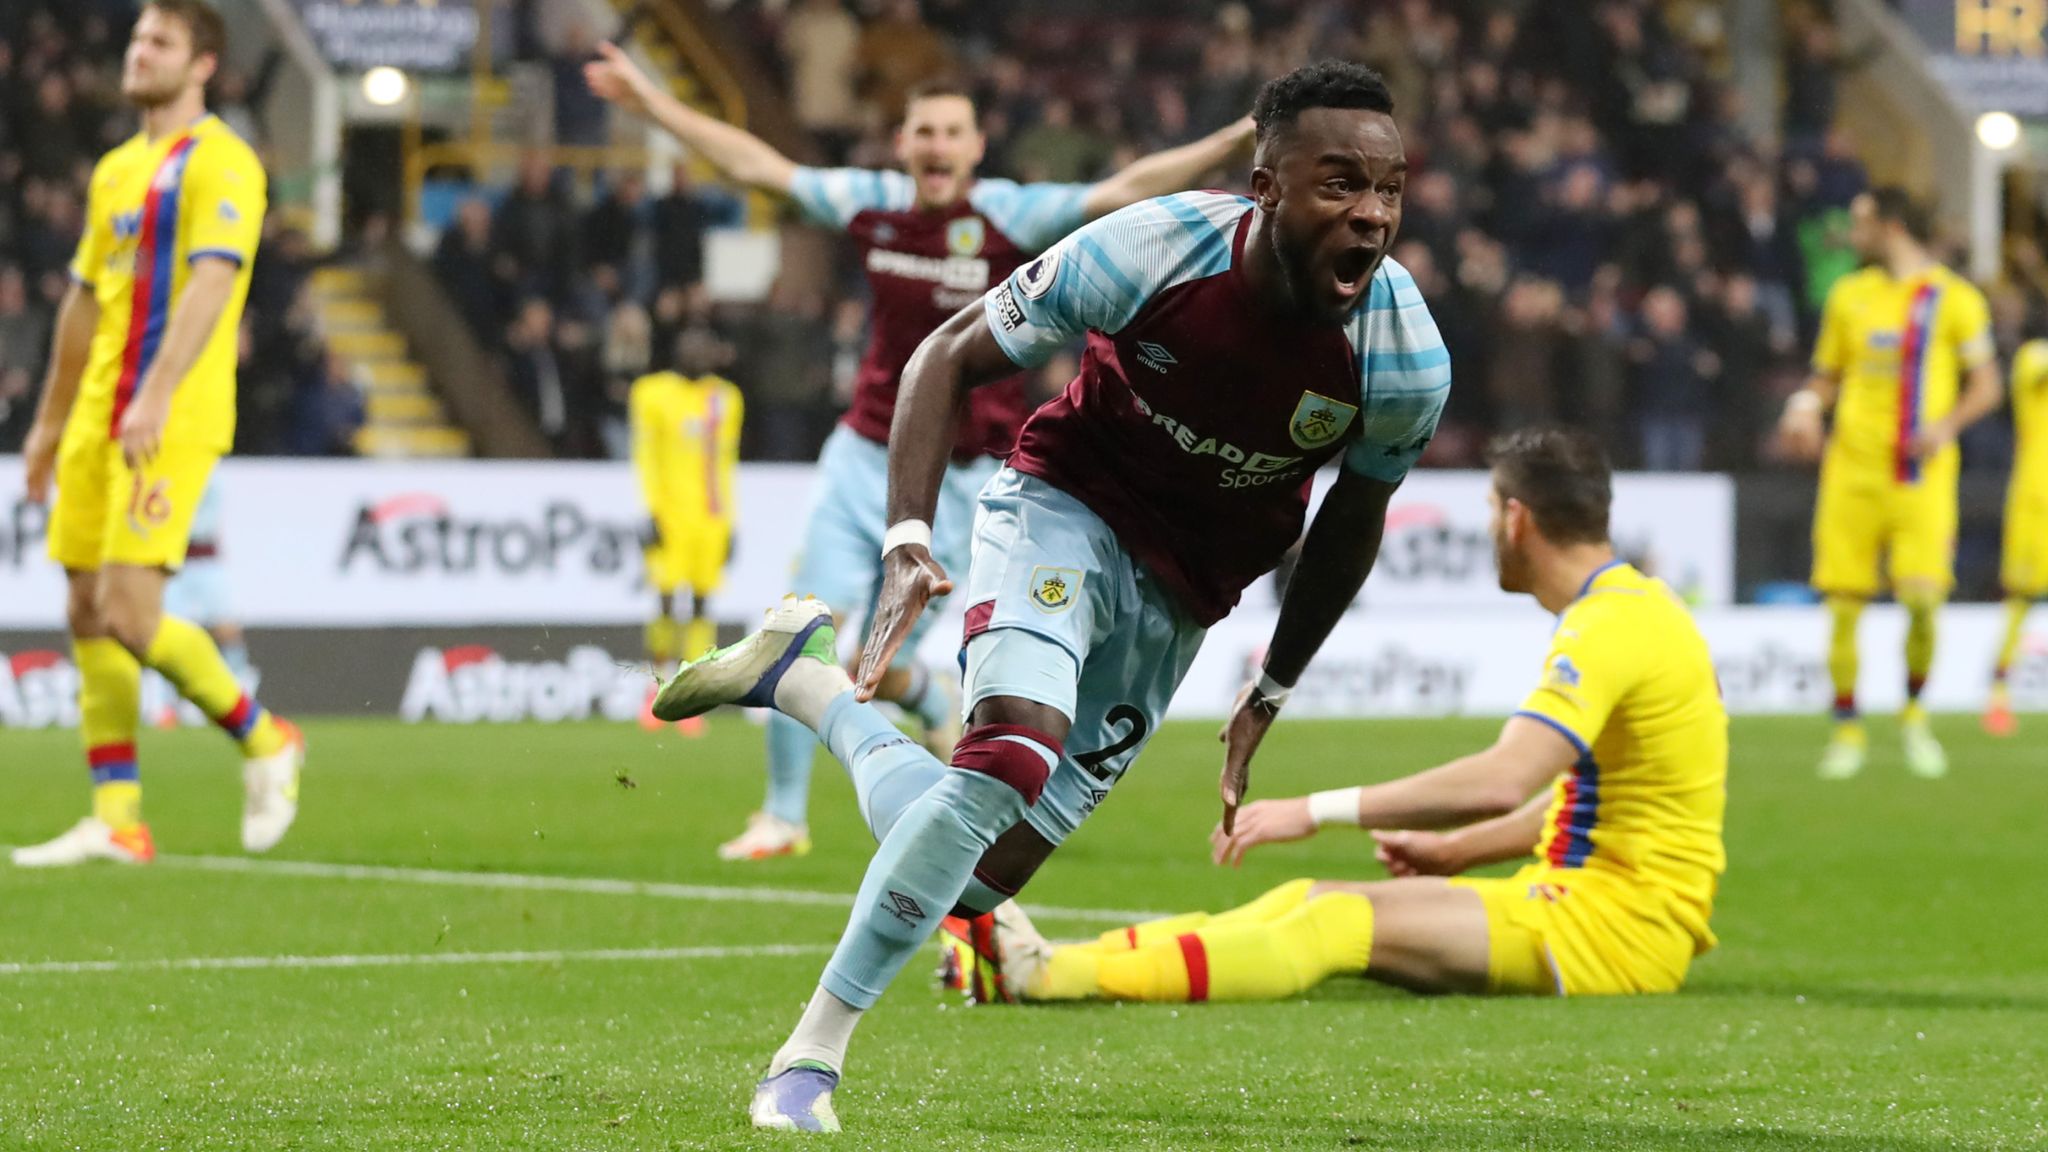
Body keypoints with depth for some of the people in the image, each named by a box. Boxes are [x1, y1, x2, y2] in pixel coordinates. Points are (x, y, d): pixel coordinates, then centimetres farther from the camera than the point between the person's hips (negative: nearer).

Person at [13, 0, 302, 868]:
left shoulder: (219, 163, -8)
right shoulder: (116, 170, 19)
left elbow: (210, 283, -20)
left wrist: (155, 399, -30)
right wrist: (51, 421, 25)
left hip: (171, 424, -8)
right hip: (98, 421, 8)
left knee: (130, 612, -16)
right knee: (88, 615, 4)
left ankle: (261, 739, 5)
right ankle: (117, 820, 7)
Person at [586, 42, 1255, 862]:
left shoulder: (1011, 216, -10)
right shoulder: (870, 204, 1)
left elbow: (1130, 189, -17)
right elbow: (757, 165, 11)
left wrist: (1239, 139, -27)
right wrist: (651, 101, 14)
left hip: (955, 478, -3)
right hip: (863, 455, 3)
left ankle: (933, 700, 32)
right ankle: (783, 816, 13)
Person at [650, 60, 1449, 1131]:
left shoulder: (1407, 362, -20)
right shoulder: (1154, 250, -27)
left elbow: (1356, 511, 3)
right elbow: (951, 355, -13)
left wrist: (1271, 692, 11)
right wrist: (908, 540, -26)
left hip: (1177, 599, 4)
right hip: (1065, 505, -3)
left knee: (973, 874, -1)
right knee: (1017, 747, -32)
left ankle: (803, 675, 25)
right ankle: (813, 1051, -17)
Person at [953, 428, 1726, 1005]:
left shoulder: (1608, 627, -17)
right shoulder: (1630, 606, 16)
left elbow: (1503, 781, -30)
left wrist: (1317, 811, -27)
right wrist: (1454, 851, 17)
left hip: (1617, 924, -10)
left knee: (1350, 922, -22)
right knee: (1312, 900, 0)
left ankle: (1051, 977, -32)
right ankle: (1056, 962, -11)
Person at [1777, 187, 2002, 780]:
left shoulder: (1953, 298, 1)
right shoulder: (1848, 296, 13)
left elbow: (1986, 386, 3)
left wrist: (1946, 424, -15)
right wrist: (1806, 404, -3)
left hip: (1921, 474, -3)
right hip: (1853, 465, 3)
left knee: (1922, 598, -14)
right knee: (1843, 605, -2)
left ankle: (1915, 714, 10)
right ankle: (1847, 730, 11)